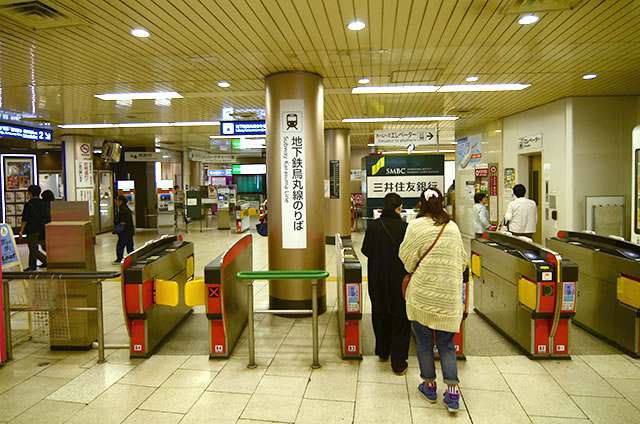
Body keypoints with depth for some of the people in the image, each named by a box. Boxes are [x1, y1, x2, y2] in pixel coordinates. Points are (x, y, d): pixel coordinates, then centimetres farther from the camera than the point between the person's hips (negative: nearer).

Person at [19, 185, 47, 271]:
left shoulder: (28, 204, -14)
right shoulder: (42, 203, 6)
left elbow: (25, 220, -13)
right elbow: (45, 216, 12)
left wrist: (21, 231, -6)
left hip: (32, 230, -7)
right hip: (41, 229, 7)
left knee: (34, 250, -2)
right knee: (33, 248, 17)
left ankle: (47, 261, -14)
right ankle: (32, 266, 22)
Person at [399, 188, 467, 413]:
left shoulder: (416, 226, -9)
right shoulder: (453, 227, 4)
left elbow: (406, 257, -5)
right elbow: (462, 260, 12)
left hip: (422, 294, -3)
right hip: (449, 295, 3)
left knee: (424, 342, 12)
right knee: (446, 344, 13)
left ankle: (429, 385, 25)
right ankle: (452, 392, 8)